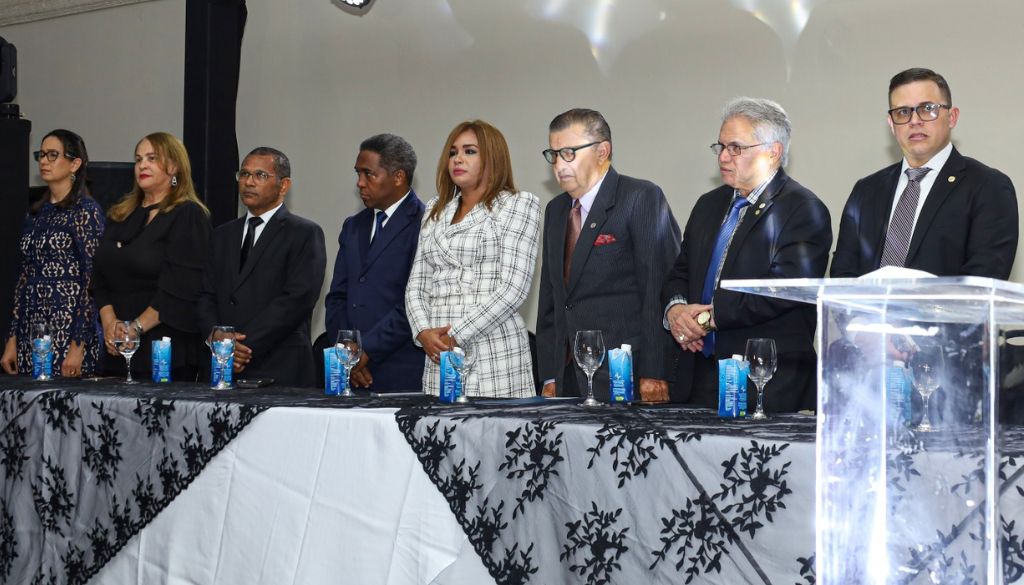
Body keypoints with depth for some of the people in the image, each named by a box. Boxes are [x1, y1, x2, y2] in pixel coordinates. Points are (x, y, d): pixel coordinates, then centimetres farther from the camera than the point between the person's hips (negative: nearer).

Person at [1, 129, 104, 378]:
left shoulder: (86, 211, -7)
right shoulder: (36, 213, 14)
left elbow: (93, 280, -12)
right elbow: (24, 278, 15)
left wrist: (79, 346, -17)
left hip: (68, 330, -7)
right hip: (29, 333, 7)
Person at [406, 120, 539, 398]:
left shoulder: (518, 204, 2)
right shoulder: (436, 210, 19)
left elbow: (513, 288, -8)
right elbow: (416, 283, 16)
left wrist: (458, 335, -12)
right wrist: (424, 332, -4)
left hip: (494, 351, -5)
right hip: (438, 352, 5)